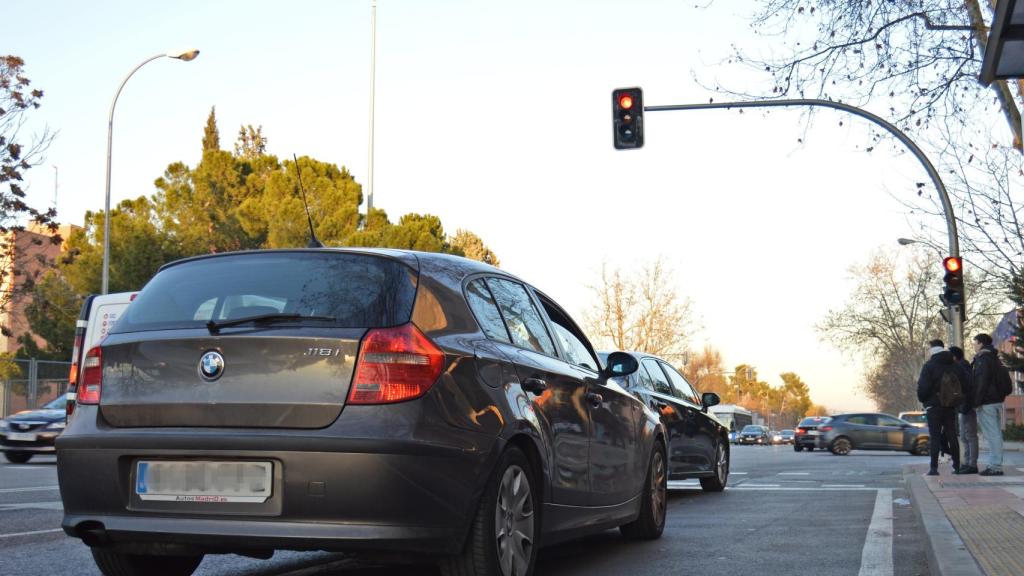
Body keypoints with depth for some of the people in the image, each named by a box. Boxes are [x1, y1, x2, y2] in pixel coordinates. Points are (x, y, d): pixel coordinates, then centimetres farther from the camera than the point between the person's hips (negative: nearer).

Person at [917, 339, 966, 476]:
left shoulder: (929, 366, -8)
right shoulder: (956, 366, 9)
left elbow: (923, 387, -13)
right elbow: (964, 385, 8)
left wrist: (922, 399, 4)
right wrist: (957, 399, 16)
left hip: (934, 406, -5)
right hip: (951, 406, 5)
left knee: (934, 437, -4)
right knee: (952, 436, 10)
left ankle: (934, 468, -8)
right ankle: (957, 466, 9)